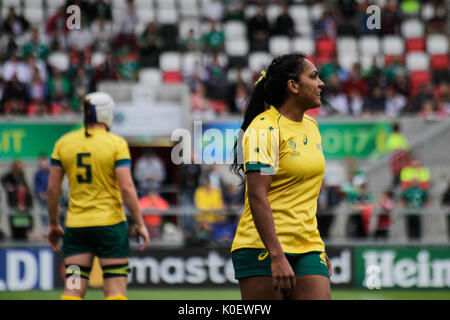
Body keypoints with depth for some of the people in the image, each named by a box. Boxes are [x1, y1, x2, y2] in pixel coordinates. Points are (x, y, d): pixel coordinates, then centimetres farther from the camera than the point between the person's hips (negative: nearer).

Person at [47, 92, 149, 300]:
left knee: (73, 291, 2)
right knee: (116, 290, 1)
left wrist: (53, 224, 15)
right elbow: (126, 187, -12)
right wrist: (140, 224, -5)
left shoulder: (63, 143, 4)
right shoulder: (116, 144, -6)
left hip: (76, 226, 3)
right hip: (110, 224, -3)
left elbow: (53, 187, 5)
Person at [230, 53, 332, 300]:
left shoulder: (311, 126, 15)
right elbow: (257, 196, -19)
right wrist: (276, 257, -25)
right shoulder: (264, 129, -11)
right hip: (263, 249, -7)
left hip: (307, 250, 7)